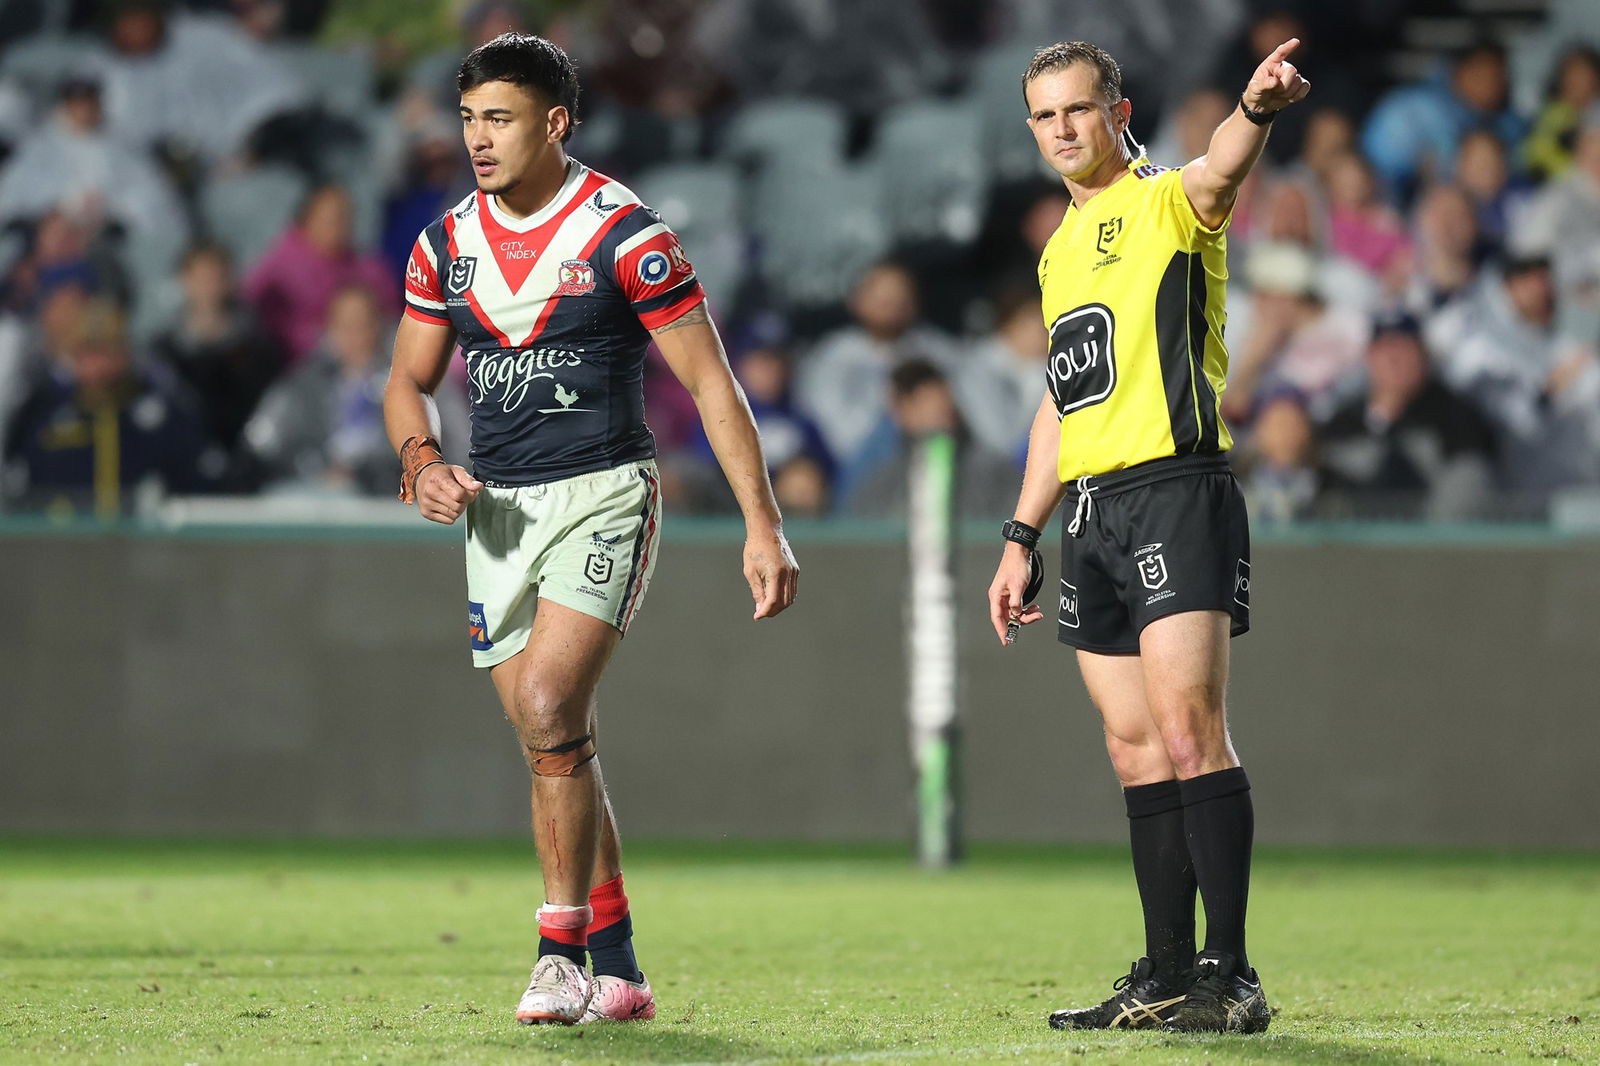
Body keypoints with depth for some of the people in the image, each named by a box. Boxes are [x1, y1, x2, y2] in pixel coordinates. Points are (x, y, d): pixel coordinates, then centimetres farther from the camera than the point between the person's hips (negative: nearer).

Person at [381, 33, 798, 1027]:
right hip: (498, 509, 6)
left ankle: (564, 951, -15)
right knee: (557, 746, 6)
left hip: (603, 496, -6)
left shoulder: (624, 233, -8)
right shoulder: (447, 245, 8)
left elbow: (709, 378, -7)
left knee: (547, 707, -22)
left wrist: (763, 523, -12)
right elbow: (409, 381, 17)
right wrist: (423, 460, -5)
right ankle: (619, 970, 13)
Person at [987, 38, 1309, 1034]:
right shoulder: (1062, 247, 22)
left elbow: (1219, 175, -27)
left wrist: (1256, 109, -50)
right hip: (1092, 514, 8)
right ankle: (1167, 975, 11)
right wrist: (1021, 536, 24)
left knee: (1189, 731, -15)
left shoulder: (1167, 203, -2)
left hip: (1176, 489, -8)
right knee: (1138, 750, 8)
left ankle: (1231, 974, -16)